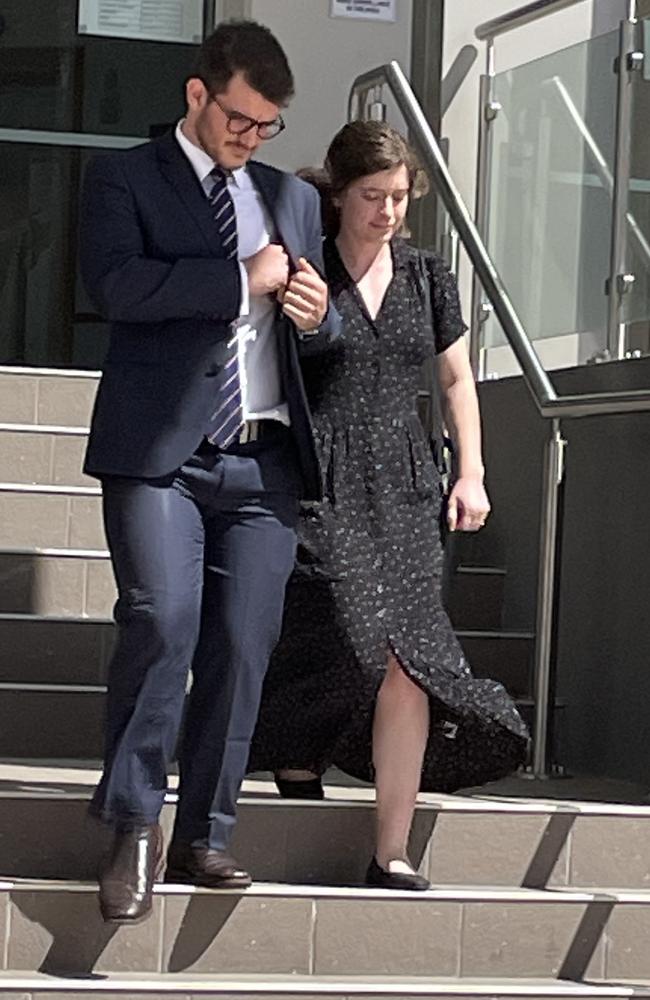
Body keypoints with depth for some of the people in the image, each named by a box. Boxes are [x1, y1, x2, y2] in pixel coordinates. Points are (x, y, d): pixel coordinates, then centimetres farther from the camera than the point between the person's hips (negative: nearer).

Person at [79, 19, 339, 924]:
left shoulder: (294, 199, 22)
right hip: (162, 451, -4)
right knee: (162, 622, -18)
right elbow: (117, 284, -13)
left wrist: (318, 315, 3)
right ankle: (134, 830, -7)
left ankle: (203, 836, 9)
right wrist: (243, 278, -10)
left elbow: (316, 335, 28)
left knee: (242, 649, 1)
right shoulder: (126, 179, 7)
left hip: (266, 460, 5)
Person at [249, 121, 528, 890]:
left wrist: (471, 475, 14)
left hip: (401, 489, 4)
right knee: (359, 645, -15)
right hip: (320, 489, -4)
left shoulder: (427, 279, 11)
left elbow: (456, 379, 19)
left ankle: (392, 856, -4)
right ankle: (296, 750, 19)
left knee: (409, 664, -7)